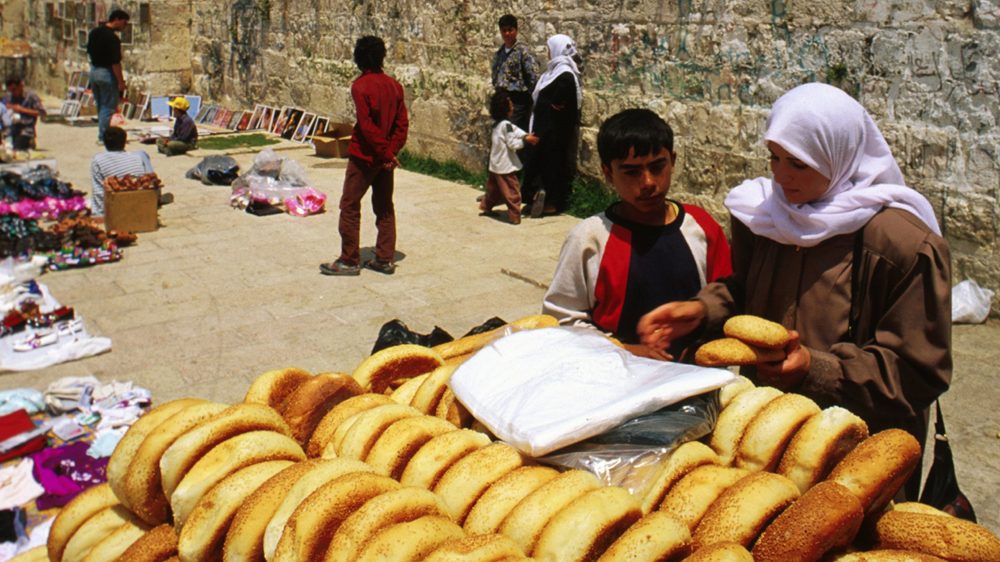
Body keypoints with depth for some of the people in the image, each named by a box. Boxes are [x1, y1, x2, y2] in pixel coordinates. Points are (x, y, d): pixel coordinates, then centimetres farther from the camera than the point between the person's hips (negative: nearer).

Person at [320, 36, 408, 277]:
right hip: (385, 158, 6)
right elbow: (402, 122, 1)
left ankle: (349, 261, 6)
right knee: (384, 207, 13)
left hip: (364, 156, -6)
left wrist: (386, 152, -13)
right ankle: (385, 259, 15)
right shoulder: (394, 85, 4)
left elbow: (367, 126, -19)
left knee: (350, 207, 3)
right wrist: (392, 151, -3)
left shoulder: (360, 86, -13)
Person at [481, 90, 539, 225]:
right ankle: (514, 216, 1)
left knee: (494, 188, 24)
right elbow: (512, 143, -21)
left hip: (495, 165, 9)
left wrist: (527, 136, -2)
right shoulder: (506, 125, -20)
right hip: (506, 166, -9)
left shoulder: (496, 123, 9)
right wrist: (526, 140, -17)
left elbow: (515, 131, 9)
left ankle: (486, 207, 35)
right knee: (512, 192, -2)